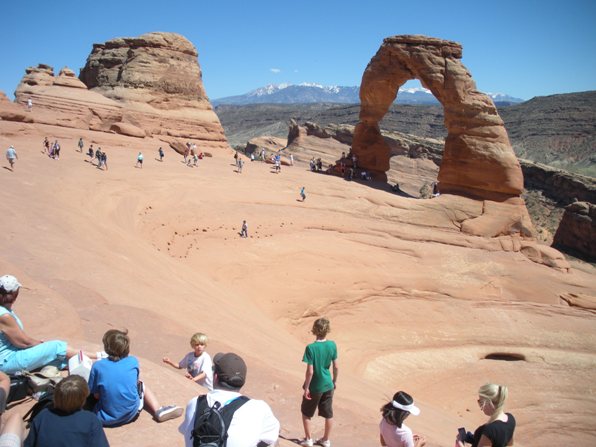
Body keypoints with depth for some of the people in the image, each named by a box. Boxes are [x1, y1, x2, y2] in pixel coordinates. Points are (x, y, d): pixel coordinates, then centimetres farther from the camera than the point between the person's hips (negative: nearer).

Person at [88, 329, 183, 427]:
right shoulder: (133, 361, -5)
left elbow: (96, 395, -5)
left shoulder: (97, 366, -11)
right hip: (131, 414, 1)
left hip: (106, 419, -1)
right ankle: (158, 411, 14)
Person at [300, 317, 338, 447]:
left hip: (314, 387, -4)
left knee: (306, 413, 19)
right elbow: (336, 367, -2)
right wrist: (334, 381, 13)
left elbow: (310, 371, -21)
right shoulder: (332, 345, -10)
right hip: (328, 385, 4)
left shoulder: (311, 348, -23)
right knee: (328, 414, 18)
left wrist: (306, 388, -11)